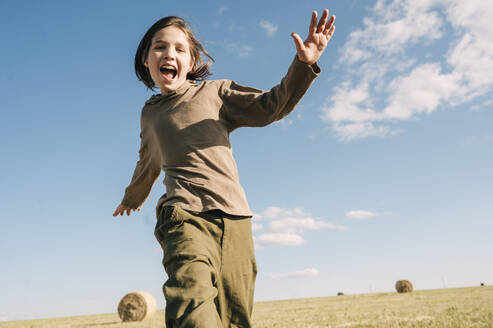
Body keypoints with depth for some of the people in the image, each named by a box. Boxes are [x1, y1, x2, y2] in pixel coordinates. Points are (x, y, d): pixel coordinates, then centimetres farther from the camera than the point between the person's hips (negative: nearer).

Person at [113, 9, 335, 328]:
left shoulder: (215, 91, 13)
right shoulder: (150, 113, 21)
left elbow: (271, 105, 4)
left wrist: (303, 65, -13)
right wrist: (132, 197, 55)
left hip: (235, 218, 0)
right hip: (184, 215, 0)